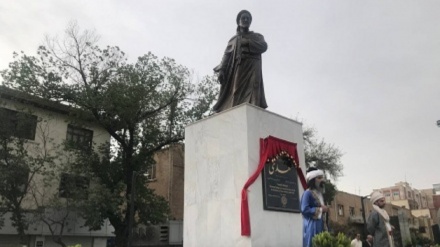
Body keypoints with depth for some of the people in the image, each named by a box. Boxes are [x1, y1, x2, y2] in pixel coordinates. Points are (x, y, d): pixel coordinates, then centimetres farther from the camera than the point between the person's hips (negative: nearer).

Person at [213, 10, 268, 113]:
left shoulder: (257, 36, 24)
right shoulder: (233, 40, 26)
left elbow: (263, 47, 2)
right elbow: (226, 56, 13)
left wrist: (246, 42, -3)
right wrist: (221, 70, -4)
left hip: (252, 68, -1)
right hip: (237, 69, 1)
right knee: (235, 94, -17)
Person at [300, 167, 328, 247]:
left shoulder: (319, 193, 17)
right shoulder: (307, 193, -10)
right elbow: (304, 210, -19)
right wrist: (320, 210, -11)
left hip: (320, 225, 8)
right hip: (311, 226, -8)